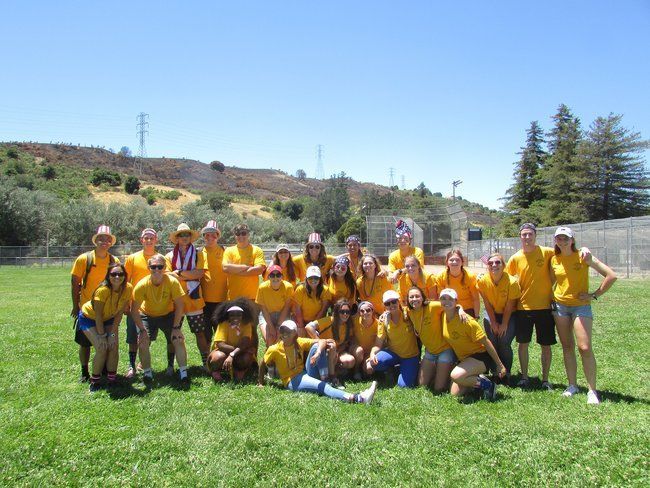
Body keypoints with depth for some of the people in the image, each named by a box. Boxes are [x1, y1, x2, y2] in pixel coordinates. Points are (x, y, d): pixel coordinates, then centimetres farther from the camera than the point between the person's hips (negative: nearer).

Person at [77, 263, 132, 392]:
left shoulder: (128, 288, -22)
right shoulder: (103, 290, -34)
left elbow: (120, 312, -14)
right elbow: (98, 315, -25)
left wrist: (113, 334, -16)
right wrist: (102, 335, -20)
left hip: (108, 318, 4)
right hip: (89, 317, -4)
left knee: (114, 346, -11)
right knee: (102, 348, -17)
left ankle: (112, 379, 4)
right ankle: (94, 381, 1)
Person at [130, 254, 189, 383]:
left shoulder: (172, 281, -26)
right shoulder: (142, 285, -25)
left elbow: (179, 305, -18)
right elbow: (134, 310, -17)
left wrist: (176, 327, -20)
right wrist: (142, 330, -21)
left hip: (168, 315, 0)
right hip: (147, 316, 0)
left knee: (178, 340, -15)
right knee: (143, 342, -17)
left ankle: (183, 372, -1)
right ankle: (147, 372, 4)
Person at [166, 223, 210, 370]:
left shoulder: (198, 255, 6)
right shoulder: (170, 256, 6)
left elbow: (200, 273, -8)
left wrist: (179, 272, -9)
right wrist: (190, 276, -12)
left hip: (194, 299, 0)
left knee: (200, 332, 4)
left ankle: (205, 362, 13)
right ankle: (171, 365, 17)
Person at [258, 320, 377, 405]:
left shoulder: (300, 342, -1)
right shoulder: (274, 350, -9)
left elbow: (322, 341, -11)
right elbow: (262, 364, 6)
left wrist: (317, 355, -31)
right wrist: (260, 383, 7)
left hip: (304, 374, 5)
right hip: (292, 381, -5)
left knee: (316, 346, -15)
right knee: (322, 386, -33)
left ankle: (325, 378, -20)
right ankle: (358, 398, -55)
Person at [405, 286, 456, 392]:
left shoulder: (433, 306, -22)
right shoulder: (409, 312, -5)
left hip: (445, 349, -5)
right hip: (429, 351, 6)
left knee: (439, 389, 0)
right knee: (422, 385, 9)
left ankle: (449, 369, 25)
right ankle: (436, 370, 33)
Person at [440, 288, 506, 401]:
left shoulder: (466, 320, -23)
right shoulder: (443, 316, -5)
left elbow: (486, 342, -17)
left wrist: (500, 365, -14)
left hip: (480, 356, -7)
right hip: (464, 359, 7)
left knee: (456, 375, -32)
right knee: (455, 393, -2)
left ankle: (485, 383, -8)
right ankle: (475, 380, 20)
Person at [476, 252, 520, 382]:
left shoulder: (512, 282, -24)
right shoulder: (483, 281, -17)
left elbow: (509, 306, -16)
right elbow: (487, 303, -9)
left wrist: (504, 324, -12)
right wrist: (493, 323, -8)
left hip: (509, 315, -2)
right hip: (492, 313, 2)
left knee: (505, 343, -13)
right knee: (492, 343, -9)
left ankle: (506, 374, 2)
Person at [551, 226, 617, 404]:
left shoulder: (583, 256, -10)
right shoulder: (554, 260, 3)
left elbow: (611, 275, -12)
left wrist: (595, 295, -11)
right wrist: (549, 295, 4)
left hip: (581, 305, -4)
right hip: (560, 305, 4)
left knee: (585, 348, -11)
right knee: (567, 346, 9)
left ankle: (592, 390, 1)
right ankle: (572, 385, 20)